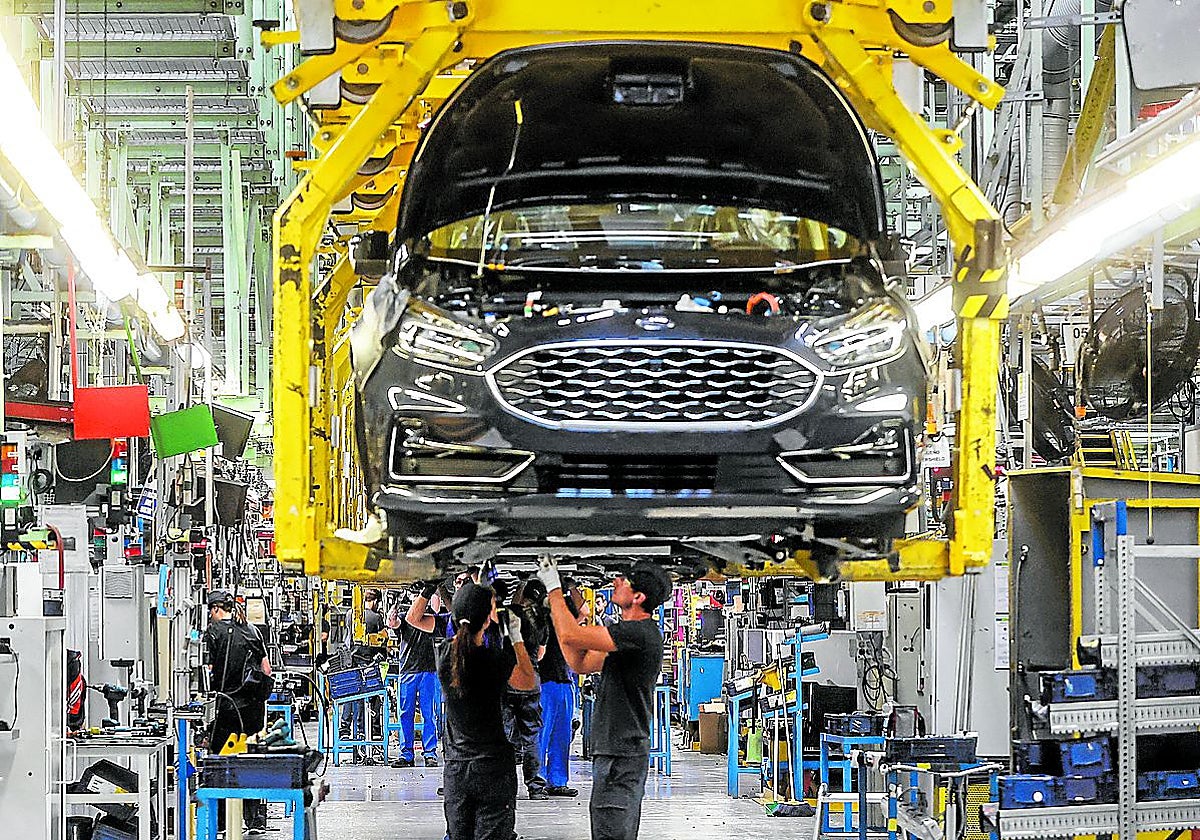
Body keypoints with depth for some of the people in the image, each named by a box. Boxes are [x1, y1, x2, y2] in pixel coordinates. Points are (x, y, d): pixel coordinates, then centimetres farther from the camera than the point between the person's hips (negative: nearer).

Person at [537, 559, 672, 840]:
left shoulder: (640, 633, -18)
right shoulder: (632, 634, 16)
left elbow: (570, 636, -24)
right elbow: (579, 663, 18)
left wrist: (554, 588, -11)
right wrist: (556, 611, 13)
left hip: (621, 755, -11)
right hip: (619, 753, 11)